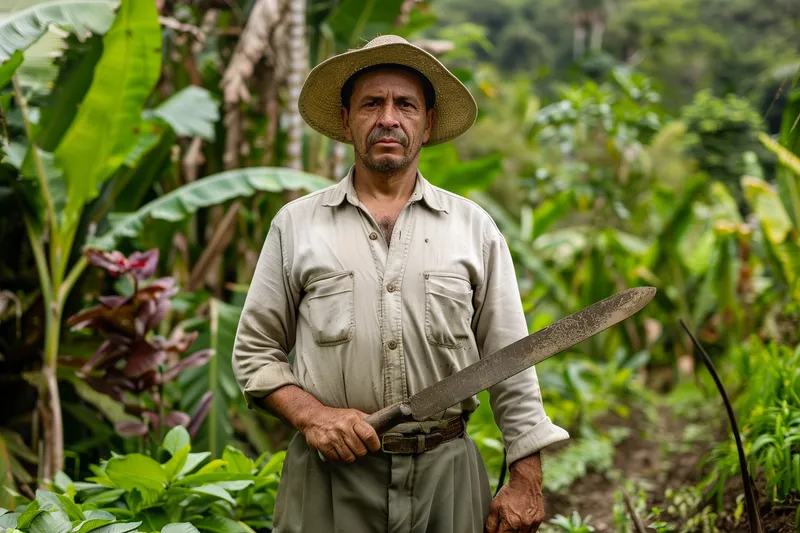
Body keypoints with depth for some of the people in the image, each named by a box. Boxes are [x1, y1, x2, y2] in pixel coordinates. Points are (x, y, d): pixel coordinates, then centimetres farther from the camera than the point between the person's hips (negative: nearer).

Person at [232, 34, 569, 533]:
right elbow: (255, 351, 6)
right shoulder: (295, 224, 4)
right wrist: (309, 414, -10)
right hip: (331, 476, 0)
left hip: (447, 473, 1)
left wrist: (526, 480, -1)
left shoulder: (475, 227, 5)